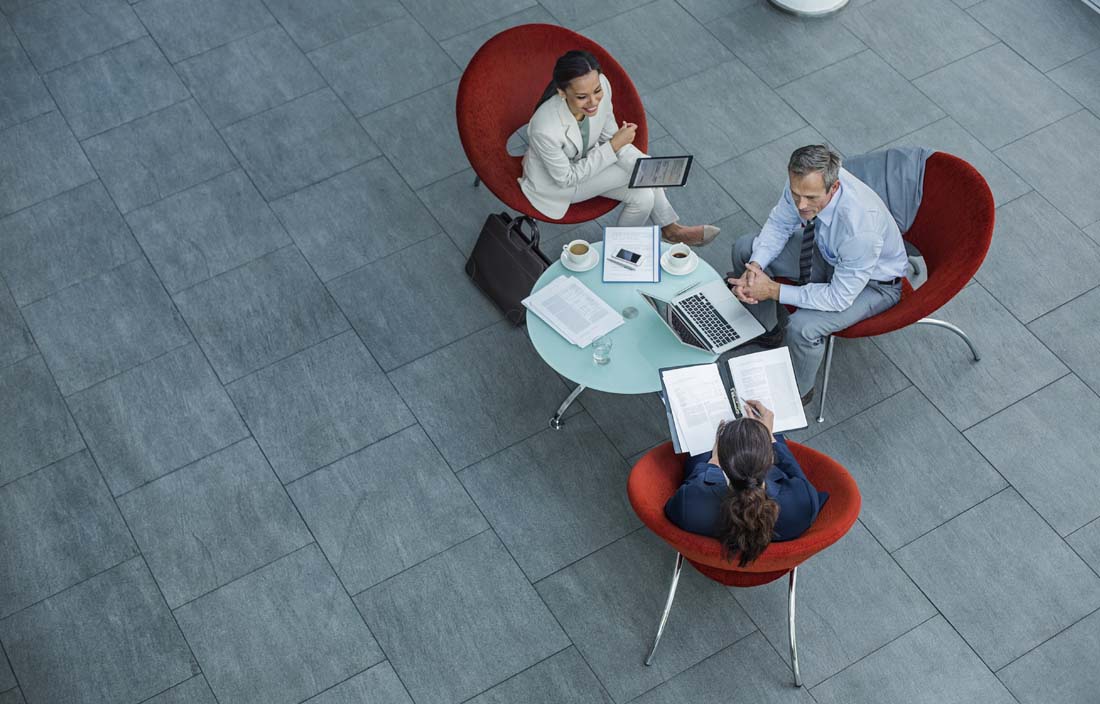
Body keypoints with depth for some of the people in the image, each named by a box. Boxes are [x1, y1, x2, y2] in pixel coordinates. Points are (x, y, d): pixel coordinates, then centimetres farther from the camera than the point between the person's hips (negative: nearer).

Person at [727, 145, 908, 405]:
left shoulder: (860, 223, -43)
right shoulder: (804, 182, -26)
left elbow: (840, 297, -33)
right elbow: (779, 223, -6)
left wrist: (774, 290, -31)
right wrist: (755, 266, -24)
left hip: (873, 283, -7)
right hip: (828, 252, 7)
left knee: (803, 326, -30)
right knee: (744, 250, 2)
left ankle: (798, 393, 3)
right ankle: (766, 331, 24)